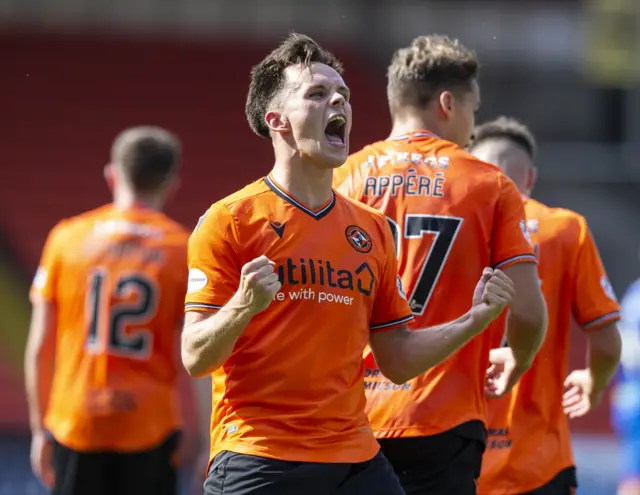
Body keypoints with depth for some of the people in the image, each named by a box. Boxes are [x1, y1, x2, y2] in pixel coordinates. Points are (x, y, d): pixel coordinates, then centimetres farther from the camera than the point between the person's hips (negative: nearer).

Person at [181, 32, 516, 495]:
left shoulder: (372, 229, 14)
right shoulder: (229, 220, -2)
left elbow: (396, 361, 16)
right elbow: (195, 358, -7)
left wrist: (474, 320, 4)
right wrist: (244, 306, -25)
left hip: (355, 458, 5)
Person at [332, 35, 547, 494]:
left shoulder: (345, 180, 5)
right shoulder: (490, 185, 1)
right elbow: (528, 311, -4)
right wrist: (514, 369, 17)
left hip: (352, 420, 3)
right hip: (444, 422, -2)